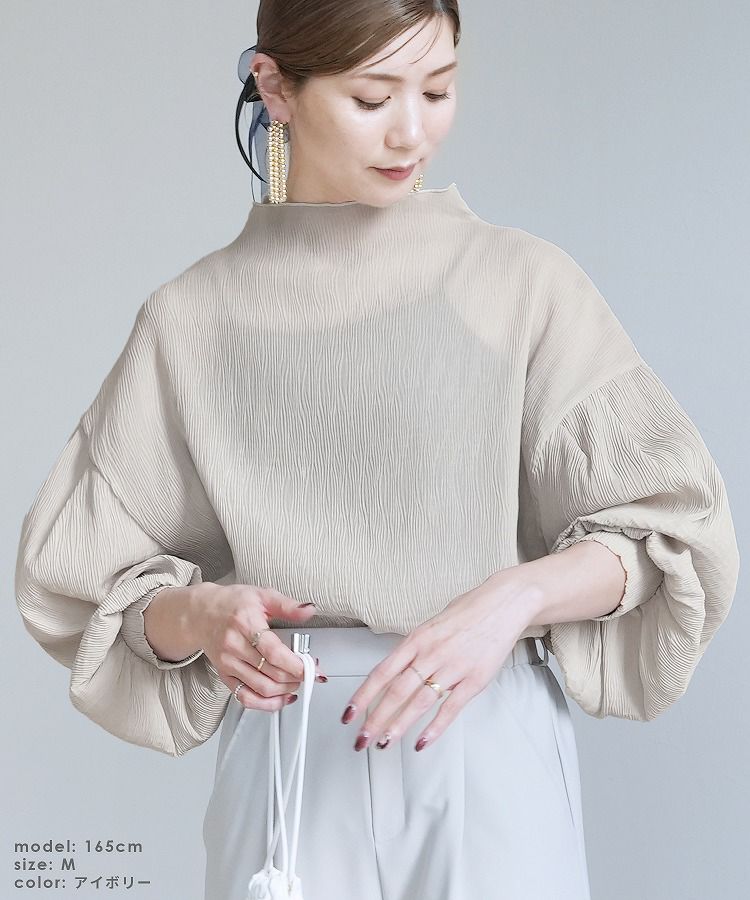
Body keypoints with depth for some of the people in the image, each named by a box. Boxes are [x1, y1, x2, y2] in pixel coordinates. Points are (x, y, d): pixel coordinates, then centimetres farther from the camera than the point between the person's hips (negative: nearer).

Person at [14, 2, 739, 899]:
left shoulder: (523, 283, -2)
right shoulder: (193, 317, 2)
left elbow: (668, 530, -1)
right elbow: (79, 575, 7)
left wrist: (514, 598, -20)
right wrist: (197, 615, -14)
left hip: (491, 762, 0)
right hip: (289, 766, 1)